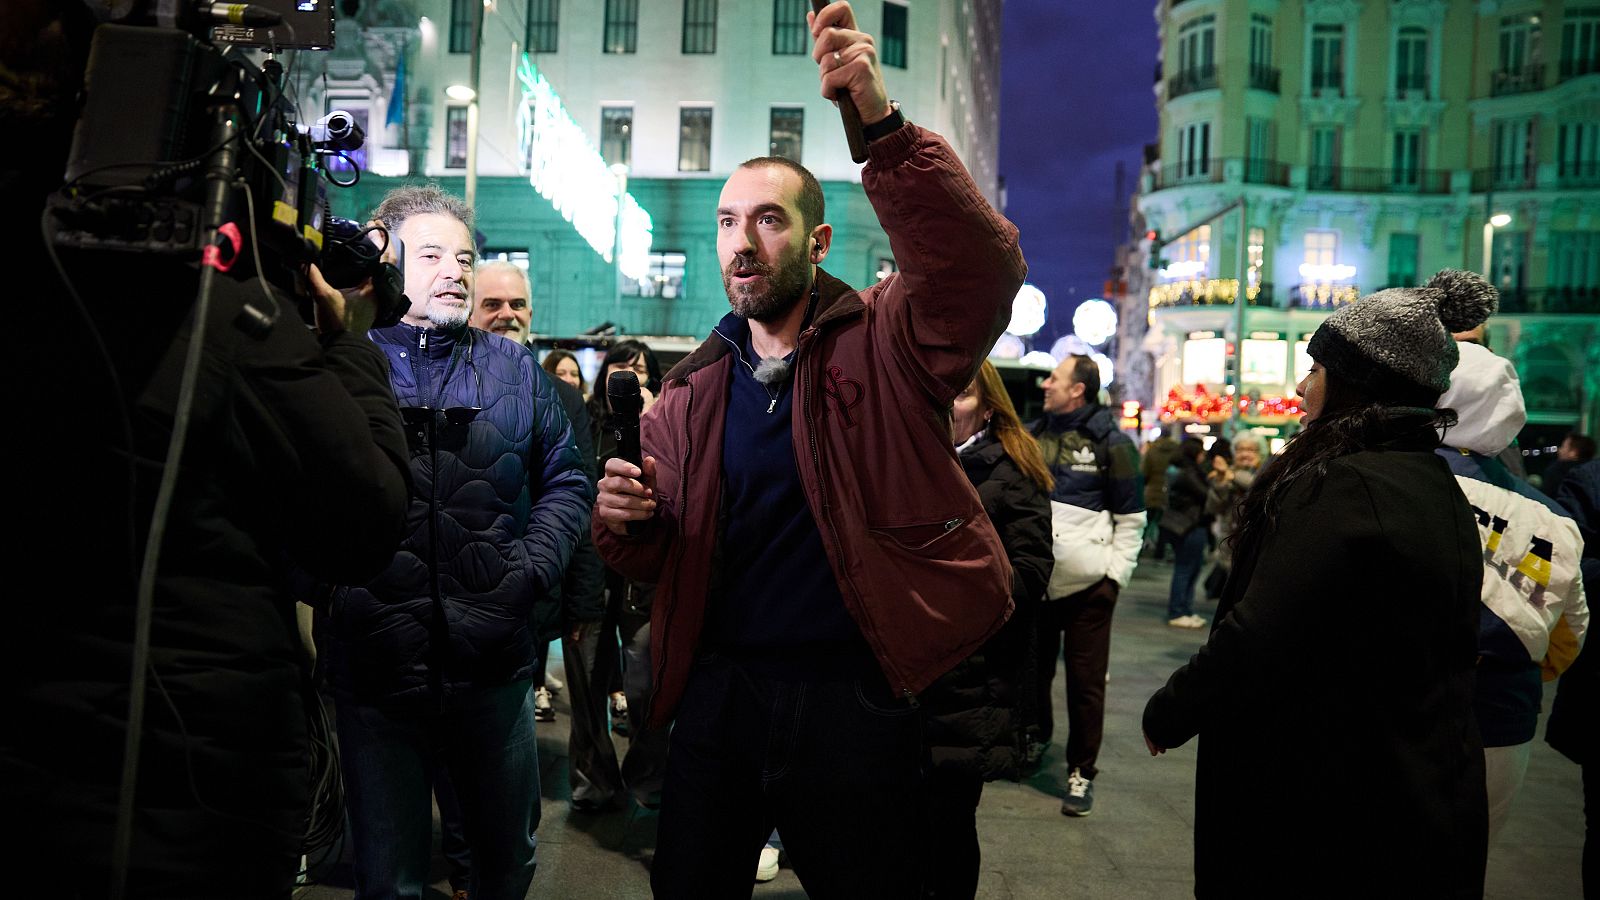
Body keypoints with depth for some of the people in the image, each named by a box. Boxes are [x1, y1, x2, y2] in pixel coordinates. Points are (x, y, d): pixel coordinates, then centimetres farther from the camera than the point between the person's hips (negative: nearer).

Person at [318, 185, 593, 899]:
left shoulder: (514, 369, 9)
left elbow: (566, 481, 12)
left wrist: (530, 571, -1)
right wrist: (336, 591, -16)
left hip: (495, 661, 3)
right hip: (375, 669, -2)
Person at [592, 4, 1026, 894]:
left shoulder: (882, 345, -5)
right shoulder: (690, 391, 8)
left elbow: (982, 268, -26)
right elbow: (653, 558, 13)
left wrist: (884, 128, -39)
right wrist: (625, 520, -12)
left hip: (852, 697, -4)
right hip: (715, 688, 4)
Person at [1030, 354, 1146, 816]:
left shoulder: (1110, 442, -4)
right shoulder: (1032, 435, 9)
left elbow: (1131, 517, 0)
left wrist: (1116, 573, -7)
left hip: (1089, 584, -4)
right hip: (1035, 581, 5)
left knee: (1085, 682, 2)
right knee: (1033, 672, 14)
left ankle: (1081, 773, 12)